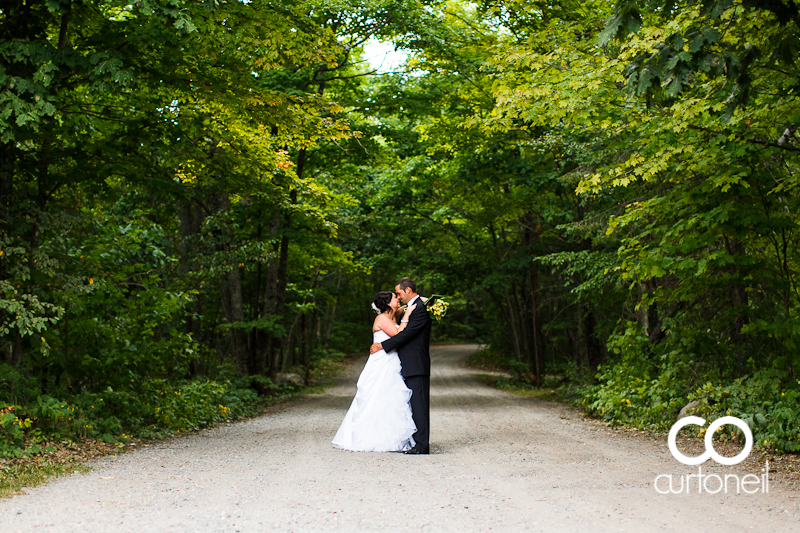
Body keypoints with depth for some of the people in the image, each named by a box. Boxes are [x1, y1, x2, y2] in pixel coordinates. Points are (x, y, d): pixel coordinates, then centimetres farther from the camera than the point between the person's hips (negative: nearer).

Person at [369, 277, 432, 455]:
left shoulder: (420, 308, -13)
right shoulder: (412, 307, 19)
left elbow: (406, 334, -19)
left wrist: (382, 345, -14)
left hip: (416, 366, -10)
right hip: (410, 366, 10)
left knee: (419, 405, -9)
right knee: (413, 405, 10)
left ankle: (422, 445, -9)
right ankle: (414, 442, 14)